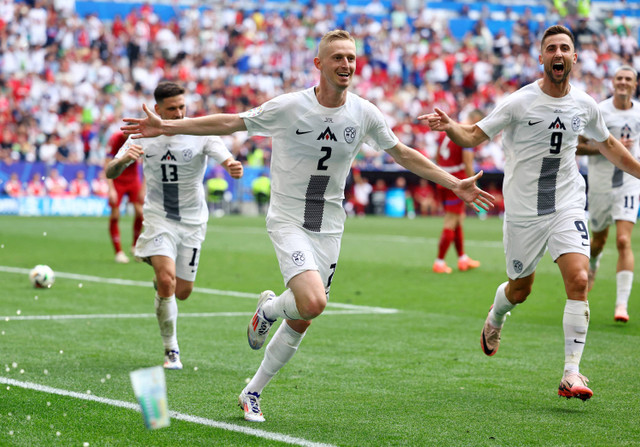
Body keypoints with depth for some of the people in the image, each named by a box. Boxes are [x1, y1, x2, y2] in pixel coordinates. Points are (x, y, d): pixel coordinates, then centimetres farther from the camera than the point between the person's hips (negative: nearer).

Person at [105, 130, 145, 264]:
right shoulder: (115, 139, -21)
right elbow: (108, 165, -18)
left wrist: (144, 189, -10)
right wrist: (111, 189, -25)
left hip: (134, 179, 2)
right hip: (117, 180, -2)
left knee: (140, 212, -11)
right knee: (115, 215, -9)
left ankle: (135, 246, 10)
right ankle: (118, 252, 0)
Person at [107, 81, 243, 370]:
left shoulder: (201, 134, -12)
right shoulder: (143, 135, -7)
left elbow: (226, 159, -26)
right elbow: (110, 173, -5)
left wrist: (233, 167, -52)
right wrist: (124, 159, -29)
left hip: (192, 220, 1)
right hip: (158, 217, -1)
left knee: (182, 292, 6)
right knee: (167, 280, -22)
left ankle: (160, 280, 46)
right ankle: (171, 350, -7)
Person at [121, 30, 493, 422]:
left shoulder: (364, 113, -1)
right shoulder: (289, 107, -12)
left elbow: (402, 153, 13)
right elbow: (229, 123, -4)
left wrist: (454, 184, 11)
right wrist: (166, 127, -8)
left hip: (329, 228, 4)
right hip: (289, 221, -4)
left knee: (300, 323, 7)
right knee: (313, 303, -27)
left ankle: (252, 394, 26)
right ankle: (270, 308, 9)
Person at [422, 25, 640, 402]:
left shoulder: (585, 105, 2)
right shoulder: (520, 103, -9)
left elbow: (607, 144, 21)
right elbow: (473, 136, -10)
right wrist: (449, 126, -31)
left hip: (568, 206, 2)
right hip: (524, 210, -2)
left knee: (578, 281, -18)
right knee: (520, 289, 11)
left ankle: (572, 373, -14)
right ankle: (495, 318, 50)